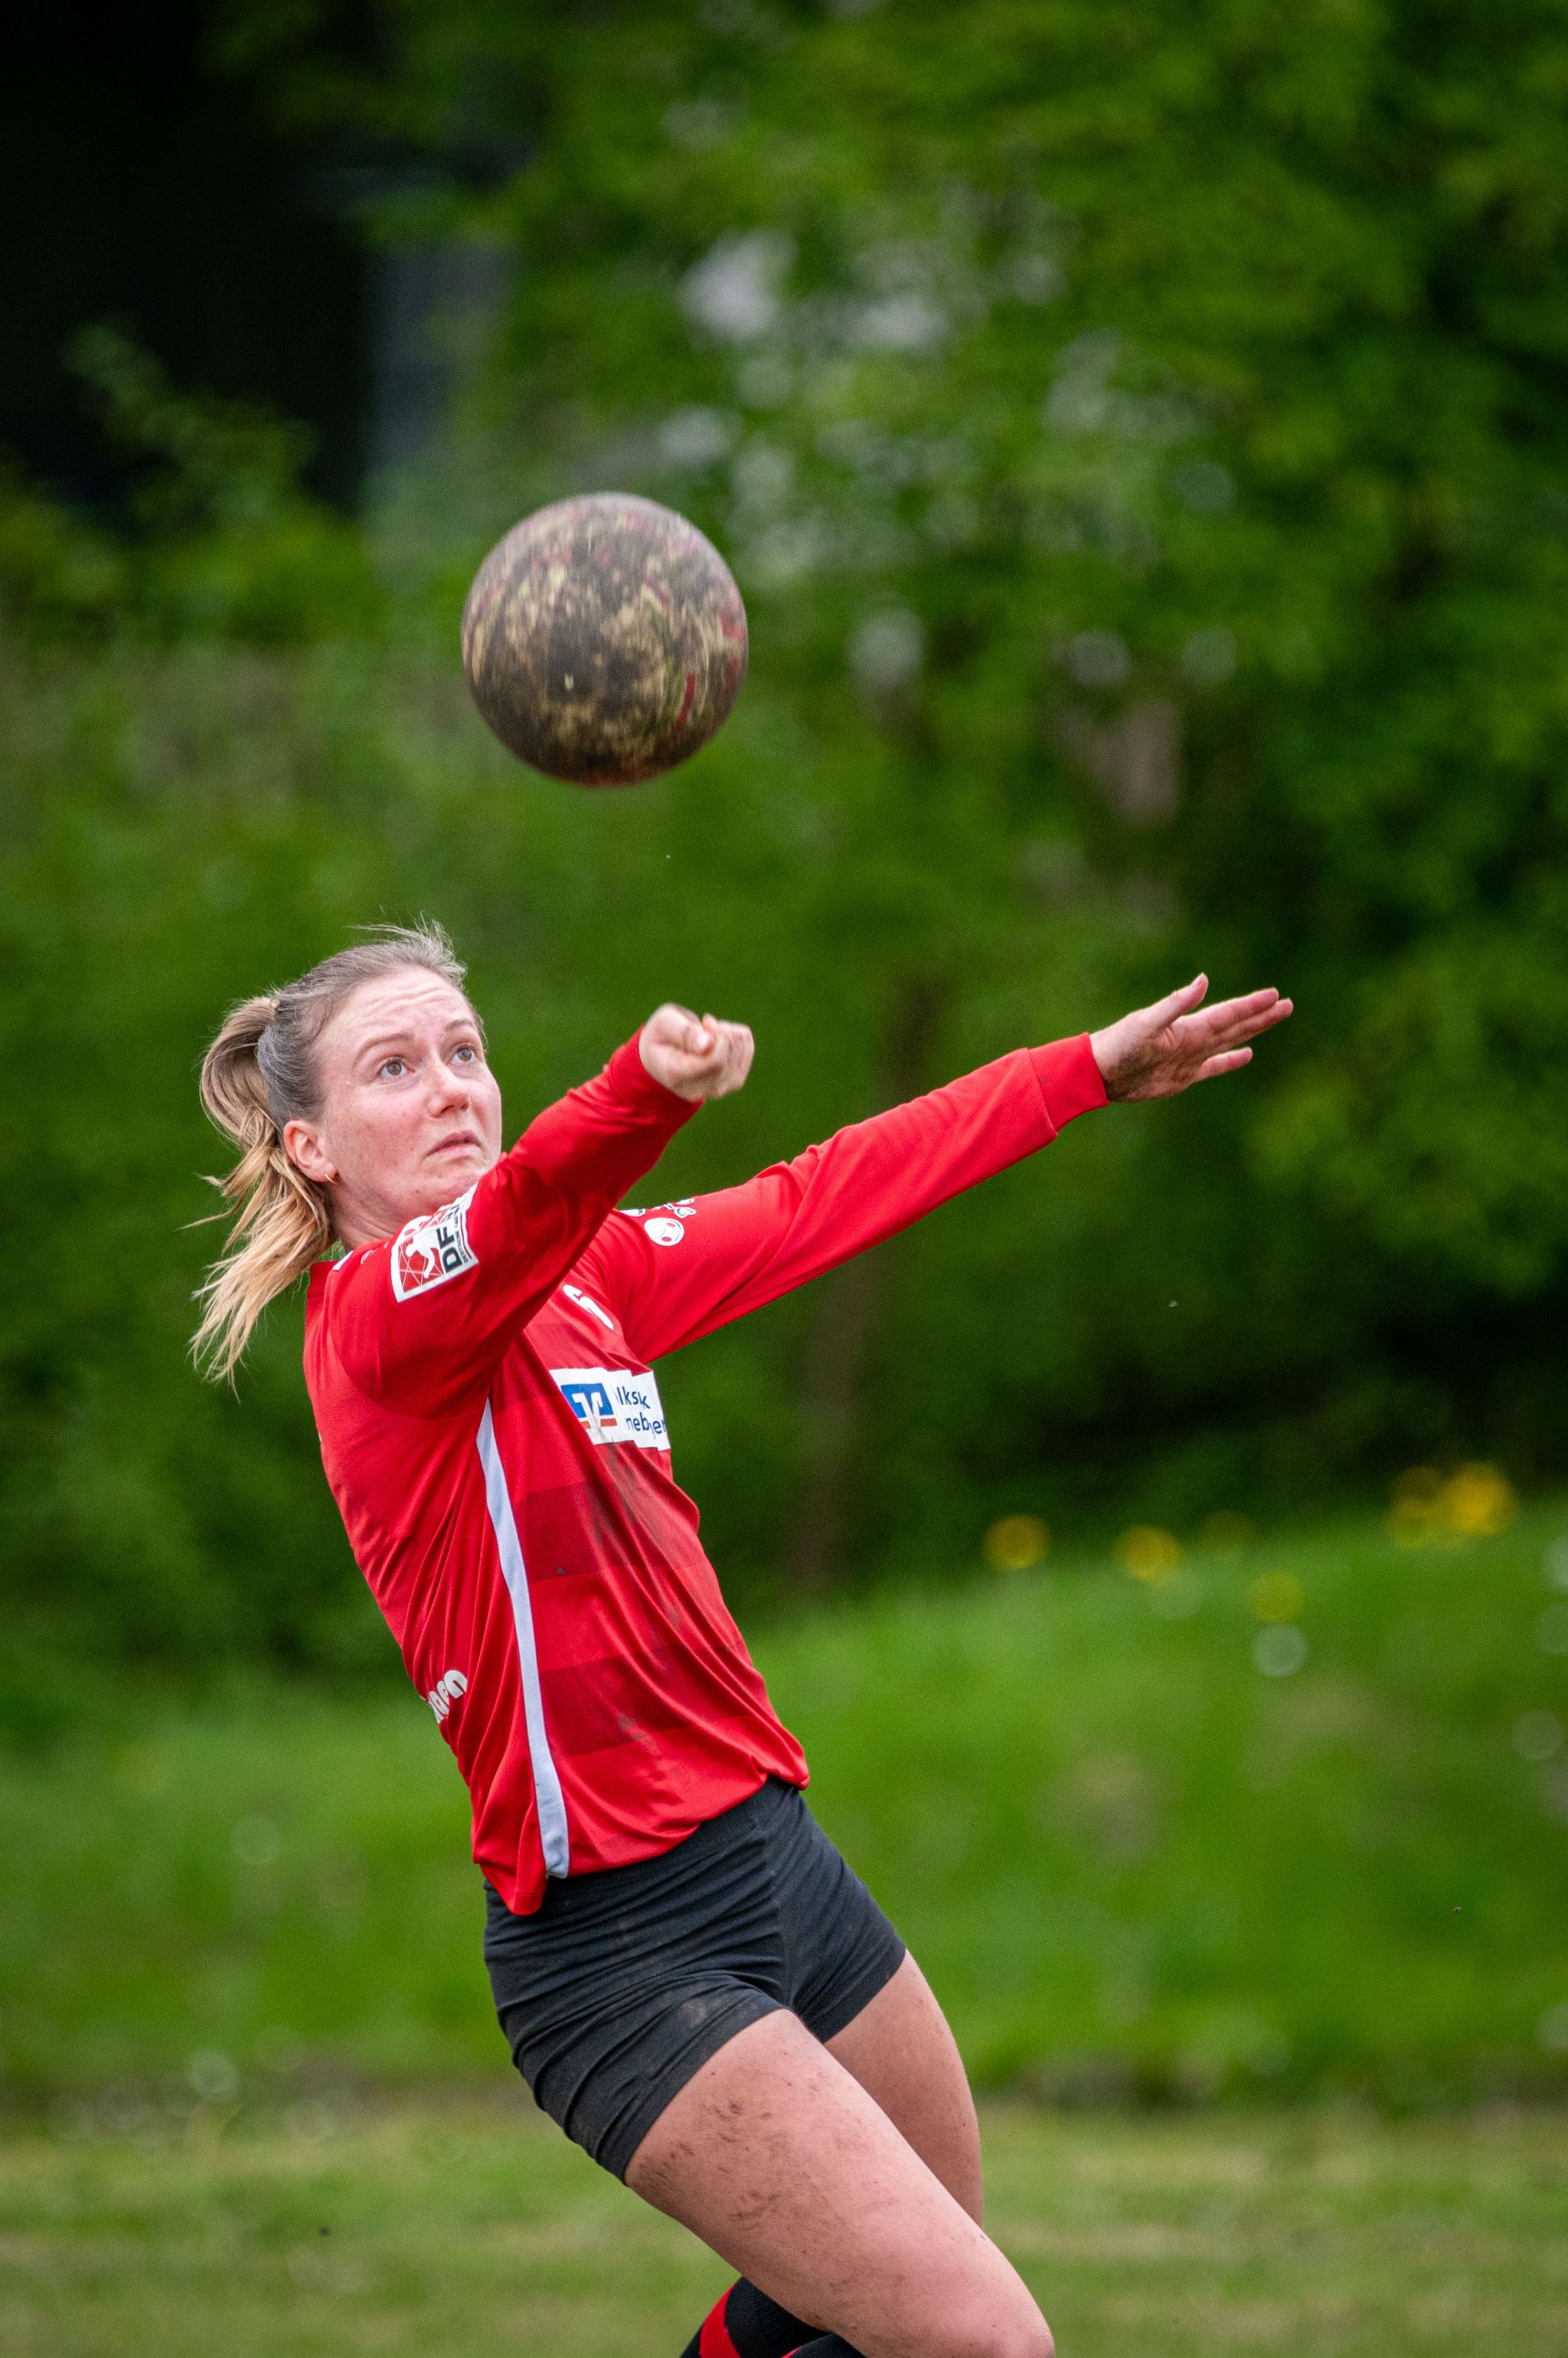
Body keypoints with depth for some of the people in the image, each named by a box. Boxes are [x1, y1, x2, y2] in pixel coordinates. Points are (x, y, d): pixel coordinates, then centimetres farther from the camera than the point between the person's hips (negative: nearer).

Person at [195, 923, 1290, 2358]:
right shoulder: (379, 1314, -13)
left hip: (778, 1859, 9)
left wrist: (1094, 1069, 25)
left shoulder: (584, 1276, 12)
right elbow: (525, 1208, -34)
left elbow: (822, 1201, 22)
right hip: (633, 1950, -9)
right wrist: (646, 1092, -55)